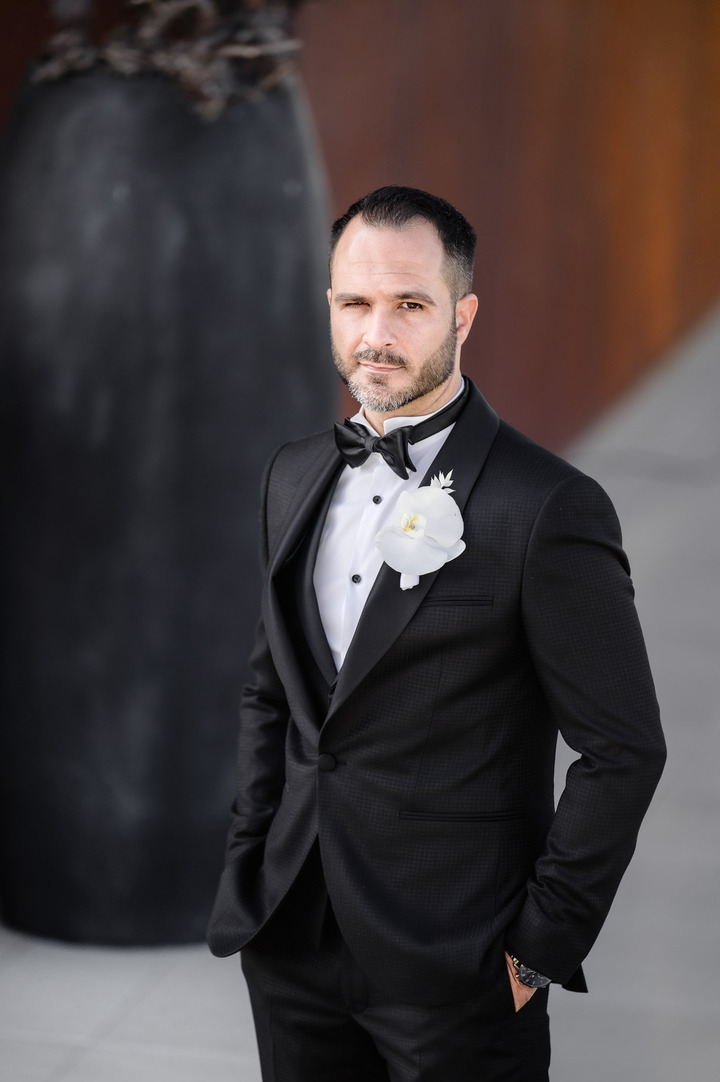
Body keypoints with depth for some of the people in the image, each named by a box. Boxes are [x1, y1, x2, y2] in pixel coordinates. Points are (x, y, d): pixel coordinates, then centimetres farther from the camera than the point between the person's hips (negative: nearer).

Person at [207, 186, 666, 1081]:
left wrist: (542, 944, -11)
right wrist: (248, 861, 10)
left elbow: (624, 748, -11)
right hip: (291, 942, 6)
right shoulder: (294, 478, 8)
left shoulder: (549, 508, -14)